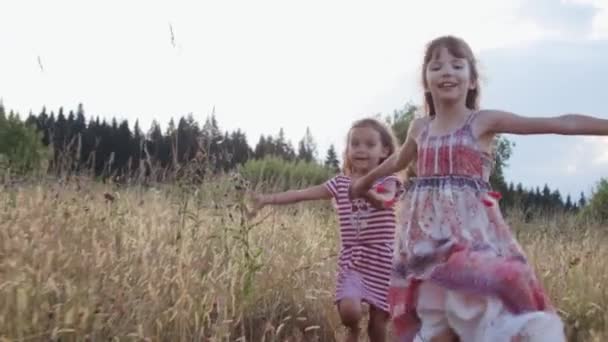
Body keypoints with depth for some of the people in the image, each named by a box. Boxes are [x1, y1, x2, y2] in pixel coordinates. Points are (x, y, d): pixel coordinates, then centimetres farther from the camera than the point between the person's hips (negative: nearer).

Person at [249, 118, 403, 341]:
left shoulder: (388, 181, -4)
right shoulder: (340, 183, 5)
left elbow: (384, 201, -28)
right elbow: (303, 194, -1)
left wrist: (366, 192, -50)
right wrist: (268, 199, -11)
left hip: (381, 262, -1)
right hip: (352, 260, 2)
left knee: (378, 323, 2)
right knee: (348, 310, -20)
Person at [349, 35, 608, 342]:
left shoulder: (484, 121, -1)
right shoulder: (419, 127, 13)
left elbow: (562, 123, -6)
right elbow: (398, 161, 35)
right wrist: (365, 180, 51)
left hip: (471, 230, -4)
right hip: (428, 234, 4)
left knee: (479, 312, -15)